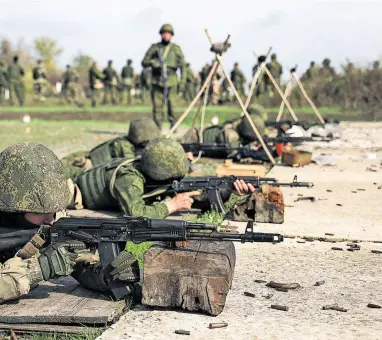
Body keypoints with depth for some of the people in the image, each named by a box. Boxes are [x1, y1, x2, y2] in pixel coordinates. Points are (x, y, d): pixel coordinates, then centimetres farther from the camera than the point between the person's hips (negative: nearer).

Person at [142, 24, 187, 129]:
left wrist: (182, 82, -2)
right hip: (157, 81, 1)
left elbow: (183, 66, 7)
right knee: (157, 106, -3)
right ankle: (158, 128, 2)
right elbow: (144, 62, 9)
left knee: (171, 105, -6)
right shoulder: (154, 47, 8)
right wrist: (152, 63, -14)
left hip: (171, 81, -1)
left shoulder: (176, 49, 7)